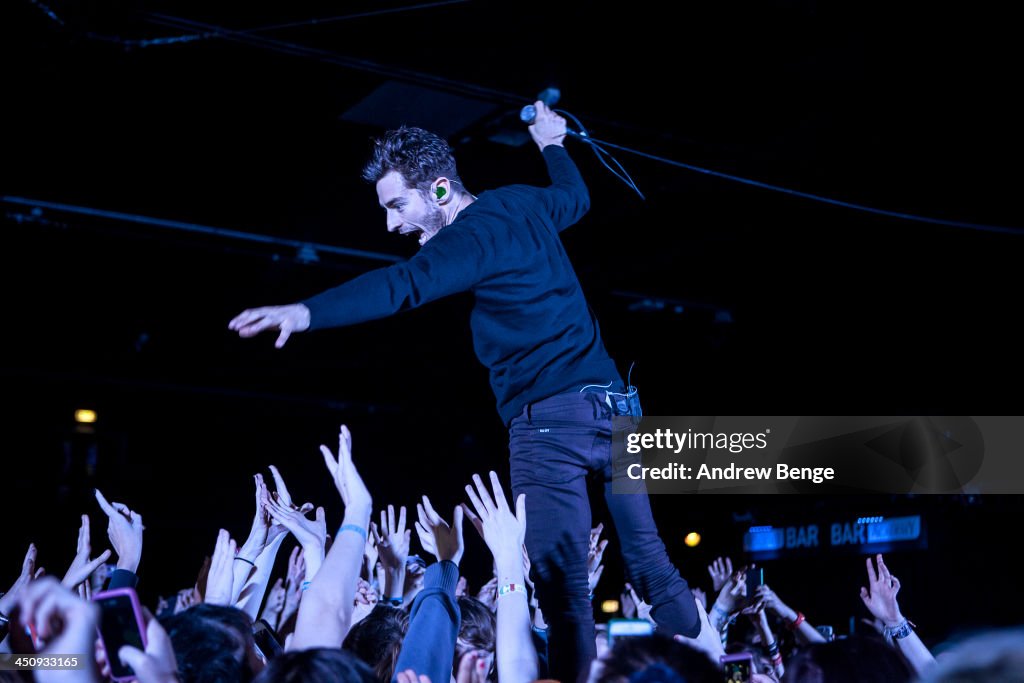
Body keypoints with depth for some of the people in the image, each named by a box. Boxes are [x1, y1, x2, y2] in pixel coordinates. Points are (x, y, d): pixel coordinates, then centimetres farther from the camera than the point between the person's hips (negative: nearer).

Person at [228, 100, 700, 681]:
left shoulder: (473, 235, -10)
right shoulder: (524, 204, 14)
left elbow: (405, 284, -28)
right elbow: (576, 196, 37)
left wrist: (306, 313, -40)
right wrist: (552, 143, 54)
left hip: (549, 420, -8)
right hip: (613, 405, 8)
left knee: (564, 585, -6)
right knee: (651, 562, 12)